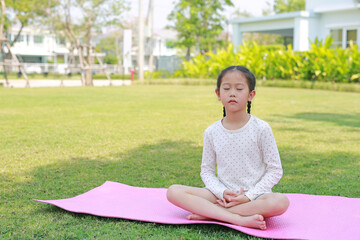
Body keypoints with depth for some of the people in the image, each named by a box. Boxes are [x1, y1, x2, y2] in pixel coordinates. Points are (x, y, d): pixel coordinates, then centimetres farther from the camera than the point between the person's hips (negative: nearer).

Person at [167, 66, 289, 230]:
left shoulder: (261, 129, -5)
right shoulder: (212, 132, 3)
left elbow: (275, 170, -3)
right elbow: (207, 170, 8)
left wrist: (249, 196, -13)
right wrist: (222, 193, -11)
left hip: (254, 194, -2)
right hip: (222, 194, 2)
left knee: (281, 201, -36)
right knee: (173, 192, -19)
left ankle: (208, 213, -25)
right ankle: (239, 219, -28)